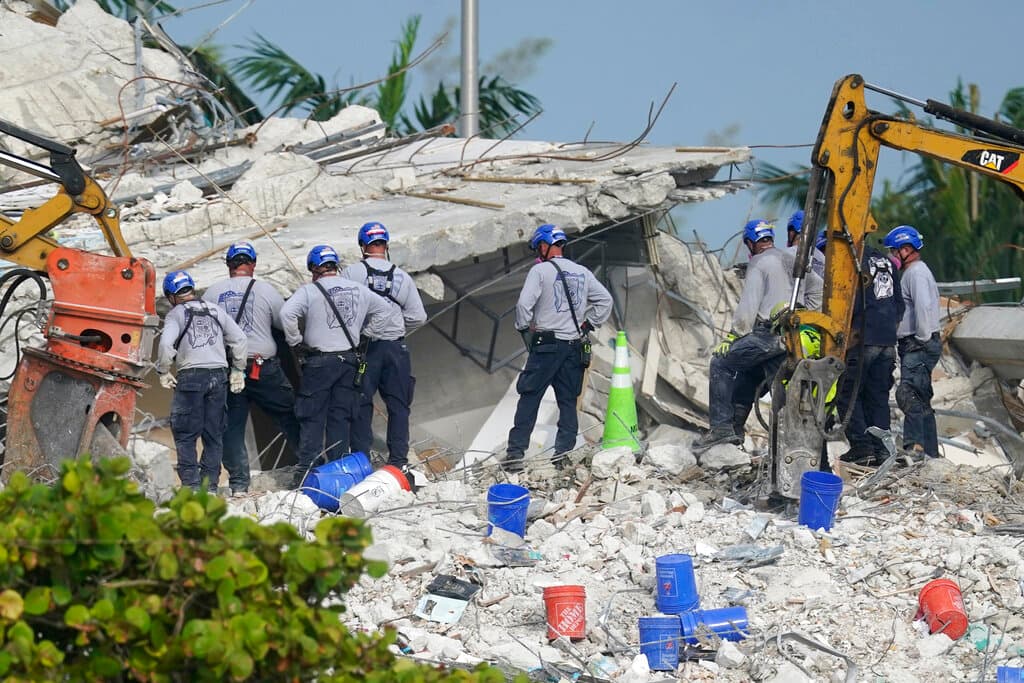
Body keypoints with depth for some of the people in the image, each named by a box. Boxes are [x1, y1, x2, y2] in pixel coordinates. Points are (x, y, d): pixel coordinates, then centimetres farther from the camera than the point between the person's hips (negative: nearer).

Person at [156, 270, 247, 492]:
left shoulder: (176, 315, 0)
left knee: (185, 436, 3)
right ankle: (210, 485, 9)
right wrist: (238, 370, 19)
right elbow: (239, 338, 13)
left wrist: (163, 372, -3)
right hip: (218, 377, 4)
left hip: (191, 376, -4)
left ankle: (191, 484, -5)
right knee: (214, 435, 10)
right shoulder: (216, 311, 13)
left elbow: (166, 343, -16)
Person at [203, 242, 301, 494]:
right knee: (288, 415, 9)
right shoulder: (265, 290, -2)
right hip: (264, 367, -2)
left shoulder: (212, 293, 4)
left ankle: (238, 483, 0)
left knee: (232, 426, 6)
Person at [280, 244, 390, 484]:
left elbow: (287, 314, -21)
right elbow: (383, 309, 21)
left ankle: (307, 471, -1)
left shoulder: (309, 291, -7)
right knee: (341, 417, 9)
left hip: (319, 361, -4)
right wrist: (366, 333, 23)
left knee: (312, 418, 1)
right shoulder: (358, 289, 8)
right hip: (350, 360, 4)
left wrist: (295, 341, -8)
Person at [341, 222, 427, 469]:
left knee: (361, 405, 6)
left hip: (363, 347, -2)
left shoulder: (352, 272, -6)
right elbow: (417, 317, 3)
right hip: (396, 348, 2)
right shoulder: (402, 277, 2)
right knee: (398, 405, 10)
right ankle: (398, 460, 9)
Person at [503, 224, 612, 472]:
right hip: (574, 346, 5)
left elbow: (524, 304, -16)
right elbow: (605, 300, 14)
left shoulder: (540, 270, -8)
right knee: (568, 401, 10)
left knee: (529, 399, -1)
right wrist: (587, 325, 16)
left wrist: (524, 328, -1)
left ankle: (516, 453, -3)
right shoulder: (582, 272, 9)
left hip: (546, 344, -5)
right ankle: (565, 453, 7)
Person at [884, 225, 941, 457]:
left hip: (918, 345, -11)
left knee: (909, 395, -21)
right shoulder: (914, 271, 24)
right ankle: (930, 453, 15)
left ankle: (914, 446, -30)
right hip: (914, 345, 11)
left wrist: (922, 339, -18)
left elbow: (923, 307, -23)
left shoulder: (917, 272, -10)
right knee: (922, 401, 12)